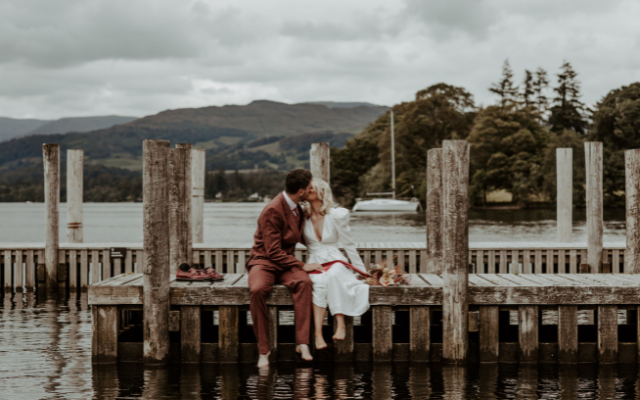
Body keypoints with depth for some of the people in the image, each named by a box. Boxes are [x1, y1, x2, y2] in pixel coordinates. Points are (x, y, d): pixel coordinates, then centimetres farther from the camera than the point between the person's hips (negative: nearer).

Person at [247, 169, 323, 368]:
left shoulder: (295, 207, 8)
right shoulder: (272, 211, -18)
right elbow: (273, 252, -19)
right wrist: (303, 266, -18)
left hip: (286, 263, 6)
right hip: (264, 262, -5)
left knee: (303, 281, -30)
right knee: (257, 290, -38)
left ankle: (302, 342, -32)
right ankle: (263, 350, -25)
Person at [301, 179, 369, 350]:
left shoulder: (336, 215, -2)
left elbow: (348, 244, 5)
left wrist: (362, 270, 9)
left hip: (335, 260, -1)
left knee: (333, 275, -38)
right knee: (320, 283, -35)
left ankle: (340, 324, -38)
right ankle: (318, 334, -41)